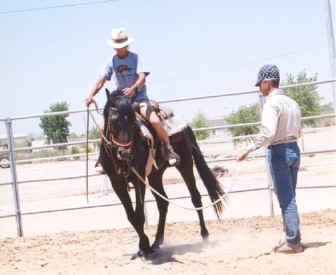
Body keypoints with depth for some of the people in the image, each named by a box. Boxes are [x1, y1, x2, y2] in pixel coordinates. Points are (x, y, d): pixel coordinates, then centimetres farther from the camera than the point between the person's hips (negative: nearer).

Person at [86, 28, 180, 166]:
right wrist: (91, 94, -17)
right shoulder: (113, 61, 4)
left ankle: (169, 150, -13)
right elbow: (102, 80, 0)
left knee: (155, 121, -27)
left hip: (139, 98, -4)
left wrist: (133, 88, -40)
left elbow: (142, 77, -19)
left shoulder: (135, 58, -6)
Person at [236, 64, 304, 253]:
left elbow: (269, 133, -27)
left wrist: (249, 150, -23)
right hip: (294, 149, 8)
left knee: (286, 199, -3)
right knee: (290, 198, 16)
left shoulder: (271, 104, -15)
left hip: (278, 152, -8)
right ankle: (293, 238, 22)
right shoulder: (293, 103, 11)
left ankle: (293, 242, 1)